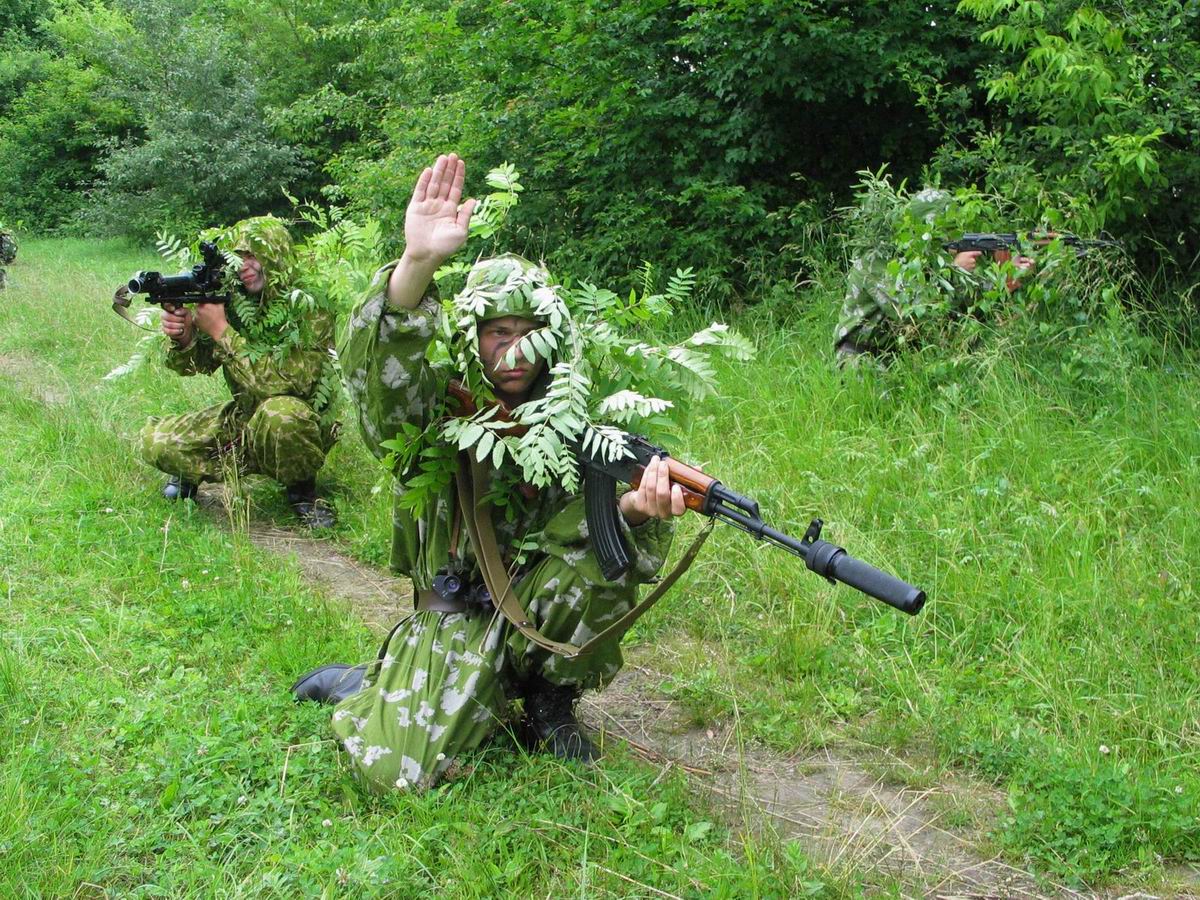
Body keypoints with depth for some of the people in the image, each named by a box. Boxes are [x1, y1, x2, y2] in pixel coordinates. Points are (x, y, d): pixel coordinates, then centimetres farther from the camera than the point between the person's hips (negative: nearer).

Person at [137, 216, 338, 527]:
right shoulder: (233, 299, -4)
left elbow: (283, 382, -30)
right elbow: (195, 363, 0)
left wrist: (221, 331, -30)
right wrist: (182, 335, -23)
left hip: (303, 423, -5)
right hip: (243, 415, 5)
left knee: (280, 413, -40)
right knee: (156, 440, -12)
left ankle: (302, 490, -12)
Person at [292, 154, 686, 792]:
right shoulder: (437, 402, -10)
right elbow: (372, 364, -35)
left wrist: (638, 508, -39)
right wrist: (418, 262, -52)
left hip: (538, 600, 3)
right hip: (452, 612, -2)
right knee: (399, 770, -20)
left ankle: (550, 702, -2)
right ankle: (357, 686, 17)